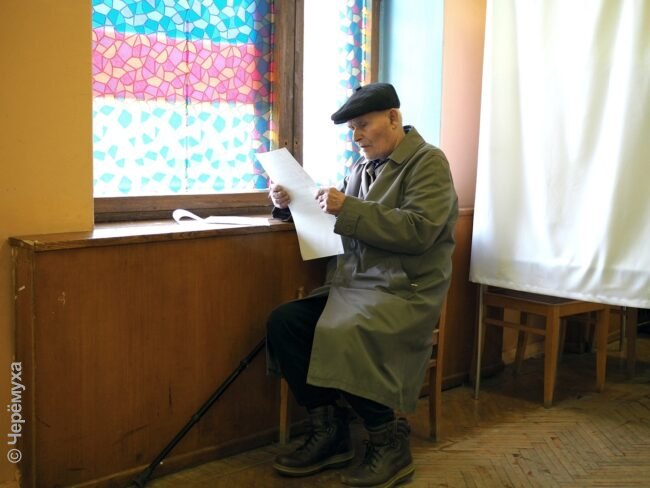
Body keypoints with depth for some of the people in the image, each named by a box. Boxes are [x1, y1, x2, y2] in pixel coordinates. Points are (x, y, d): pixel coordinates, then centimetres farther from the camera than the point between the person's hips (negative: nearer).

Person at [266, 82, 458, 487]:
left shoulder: (428, 162, -5)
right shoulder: (364, 166, 16)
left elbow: (419, 230, -20)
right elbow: (331, 215, 25)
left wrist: (349, 209, -21)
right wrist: (292, 203, 6)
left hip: (406, 291, -7)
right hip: (354, 285, 7)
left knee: (341, 334, -32)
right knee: (283, 323, -12)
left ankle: (390, 442, -11)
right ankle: (328, 432, -3)